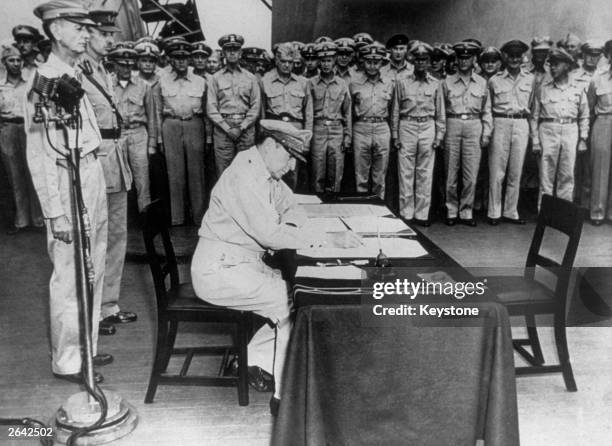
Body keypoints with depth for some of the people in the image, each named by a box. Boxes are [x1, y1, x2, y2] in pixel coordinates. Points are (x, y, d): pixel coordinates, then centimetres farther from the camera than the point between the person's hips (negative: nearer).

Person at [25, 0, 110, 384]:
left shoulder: (77, 73, 11)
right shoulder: (45, 81, -13)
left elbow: (89, 134, 11)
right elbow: (39, 154, -15)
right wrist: (55, 211, -17)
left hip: (94, 173, 9)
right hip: (70, 182, -9)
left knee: (93, 271, 16)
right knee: (71, 276, 1)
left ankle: (86, 347, 32)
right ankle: (67, 361, 17)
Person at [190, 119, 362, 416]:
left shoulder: (265, 174, 9)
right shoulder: (244, 176, -22)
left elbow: (291, 208, 19)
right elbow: (269, 233, -30)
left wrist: (290, 225, -5)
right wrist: (328, 240, -28)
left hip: (244, 263, 10)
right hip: (219, 270, -9)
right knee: (293, 304, -17)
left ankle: (258, 360, 11)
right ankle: (286, 396, -7)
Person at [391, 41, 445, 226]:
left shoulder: (435, 84, 8)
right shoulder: (402, 82, 5)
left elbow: (440, 113, 10)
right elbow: (395, 111, 6)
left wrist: (439, 136, 4)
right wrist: (395, 135, 2)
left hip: (428, 128, 1)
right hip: (407, 127, -1)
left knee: (425, 174, 3)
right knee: (406, 173, 0)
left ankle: (422, 214, 10)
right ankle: (406, 213, 8)